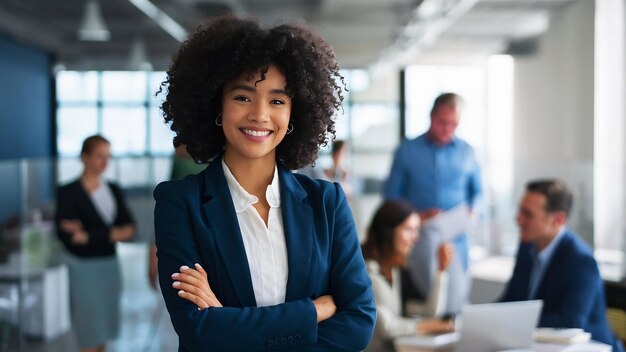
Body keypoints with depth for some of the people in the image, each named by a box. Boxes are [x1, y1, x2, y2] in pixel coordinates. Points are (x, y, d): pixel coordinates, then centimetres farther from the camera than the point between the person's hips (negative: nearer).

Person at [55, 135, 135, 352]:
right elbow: (67, 236, -18)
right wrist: (110, 234, -17)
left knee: (103, 331, 12)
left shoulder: (113, 190, 7)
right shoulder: (68, 192, -8)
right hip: (84, 268, -5)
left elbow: (129, 229, -3)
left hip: (110, 265, 5)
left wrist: (88, 235, -15)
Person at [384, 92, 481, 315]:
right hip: (419, 236, -1)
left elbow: (477, 192, 17)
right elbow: (392, 195, 4)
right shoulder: (407, 151, 5)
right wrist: (417, 215, -12)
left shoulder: (466, 152, 9)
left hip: (456, 237, 1)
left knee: (457, 300, 0)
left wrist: (473, 210, -5)